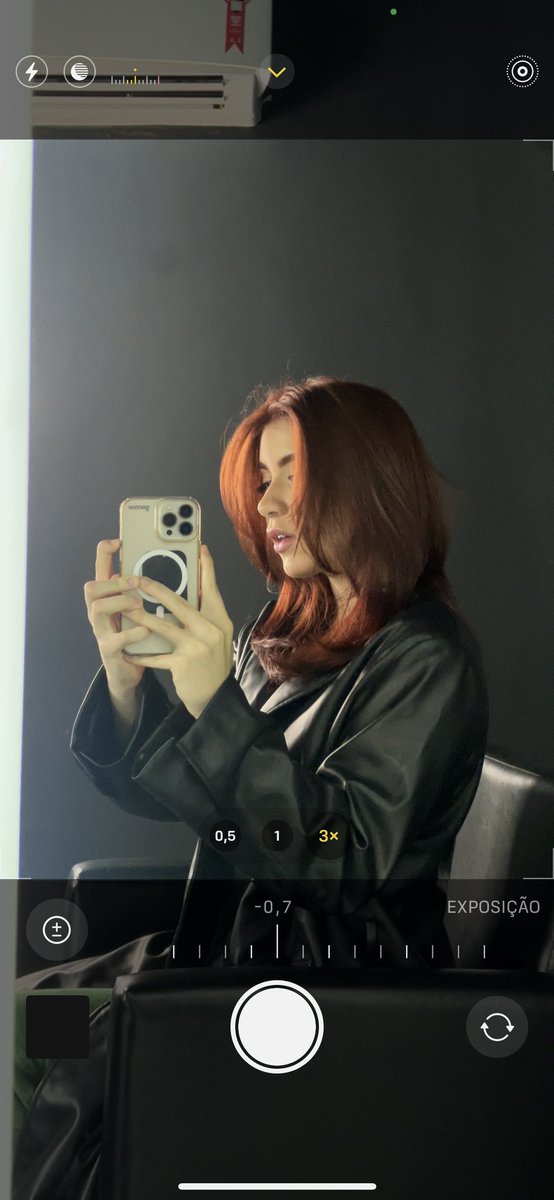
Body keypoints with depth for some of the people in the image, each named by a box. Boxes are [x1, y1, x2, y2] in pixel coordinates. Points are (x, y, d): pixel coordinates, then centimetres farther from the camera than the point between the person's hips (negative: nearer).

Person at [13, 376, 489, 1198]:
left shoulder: (425, 657, -13)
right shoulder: (286, 631, 8)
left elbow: (343, 859, -22)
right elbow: (157, 791, 8)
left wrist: (218, 705, -28)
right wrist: (125, 675, -11)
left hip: (341, 977, -7)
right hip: (224, 943, 7)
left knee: (67, 1080, -18)